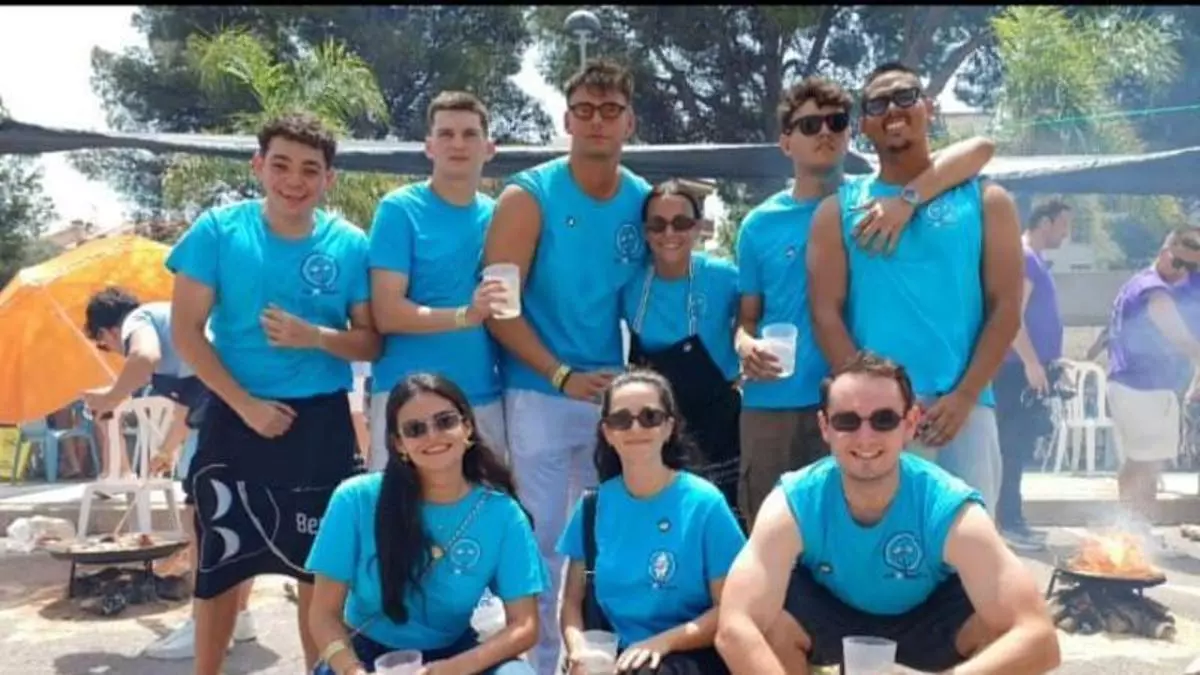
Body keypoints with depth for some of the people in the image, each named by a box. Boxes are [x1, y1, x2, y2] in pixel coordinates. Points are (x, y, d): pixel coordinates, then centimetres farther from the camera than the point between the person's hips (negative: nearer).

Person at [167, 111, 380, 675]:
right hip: (236, 418, 0)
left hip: (321, 422, 1)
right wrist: (246, 403, -13)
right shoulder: (218, 229, -6)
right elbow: (185, 330, -6)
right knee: (219, 563, 12)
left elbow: (372, 341, -1)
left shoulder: (350, 244, -4)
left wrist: (317, 337, -20)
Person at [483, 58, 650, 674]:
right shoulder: (529, 197, -7)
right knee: (542, 539, 3)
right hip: (541, 394, -4)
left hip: (618, 394, 4)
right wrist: (562, 375, -17)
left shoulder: (646, 201, 4)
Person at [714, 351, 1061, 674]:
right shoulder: (793, 504, -31)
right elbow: (733, 631, -42)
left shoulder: (951, 509, -32)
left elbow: (1039, 637, -41)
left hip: (925, 621, 1)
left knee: (1001, 631, -29)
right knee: (765, 626, -32)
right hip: (828, 614, 0)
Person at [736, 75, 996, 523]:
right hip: (771, 404, 1)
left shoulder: (872, 198, 2)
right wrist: (745, 345, -11)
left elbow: (980, 148, -8)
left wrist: (909, 198, -24)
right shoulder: (760, 224, 6)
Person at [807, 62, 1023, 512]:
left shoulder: (985, 200, 9)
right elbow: (826, 313, 1)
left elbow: (1006, 308, 3)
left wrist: (964, 397, -8)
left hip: (963, 407, 1)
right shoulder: (838, 210, 9)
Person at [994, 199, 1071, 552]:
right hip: (1019, 369, -10)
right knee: (1014, 447, -8)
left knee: (1020, 447, 11)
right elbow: (1012, 315, -20)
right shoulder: (1022, 258, -11)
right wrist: (1031, 362, -23)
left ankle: (1012, 519, 17)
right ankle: (1007, 523, -5)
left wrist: (1048, 362, 23)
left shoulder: (1035, 260, 20)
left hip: (1030, 369, 10)